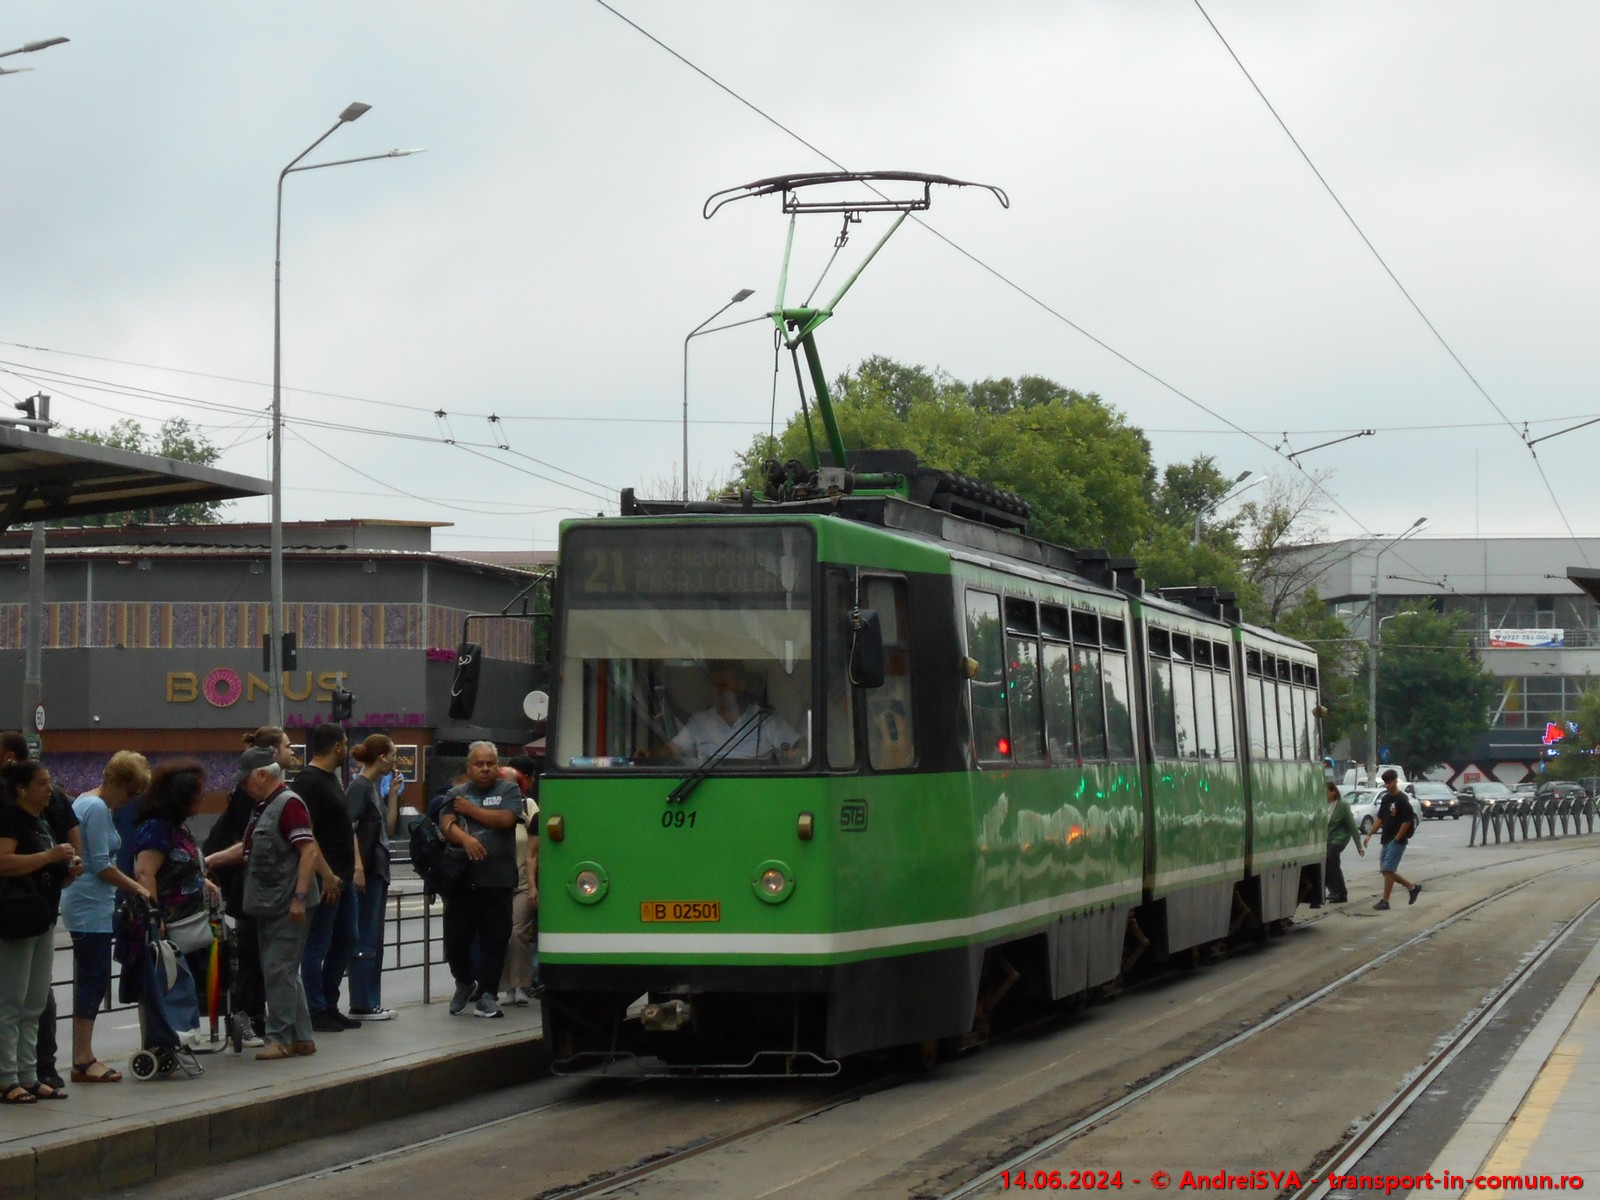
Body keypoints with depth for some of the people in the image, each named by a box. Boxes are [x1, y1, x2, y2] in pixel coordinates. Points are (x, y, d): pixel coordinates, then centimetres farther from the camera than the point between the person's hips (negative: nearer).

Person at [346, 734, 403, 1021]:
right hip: (365, 871, -10)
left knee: (374, 941, 12)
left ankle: (371, 1003, 16)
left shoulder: (375, 787, 16)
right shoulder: (359, 786, -11)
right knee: (364, 940, -7)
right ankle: (361, 1005, -4)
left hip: (377, 870, 10)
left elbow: (388, 828, 17)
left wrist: (394, 793, 12)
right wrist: (357, 867, -26)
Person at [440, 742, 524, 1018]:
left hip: (498, 880, -1)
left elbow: (506, 819, -10)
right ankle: (464, 983, 27)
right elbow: (447, 825, -4)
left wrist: (470, 809, -4)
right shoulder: (456, 794, 10)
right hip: (462, 879, 1)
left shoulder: (508, 791, 7)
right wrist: (465, 838, -24)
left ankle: (486, 994, 7)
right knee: (455, 938, 3)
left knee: (494, 939, -2)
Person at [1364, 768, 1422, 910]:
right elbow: (1380, 818, 19)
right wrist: (1370, 834, 11)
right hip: (1387, 840, 9)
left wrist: (1396, 839, -14)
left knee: (1388, 870, -10)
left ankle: (1385, 901, -5)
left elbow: (1407, 821, -15)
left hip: (1397, 841, -9)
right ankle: (1412, 887, 23)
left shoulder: (1402, 799, -12)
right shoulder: (1386, 798, 12)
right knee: (1386, 870, 9)